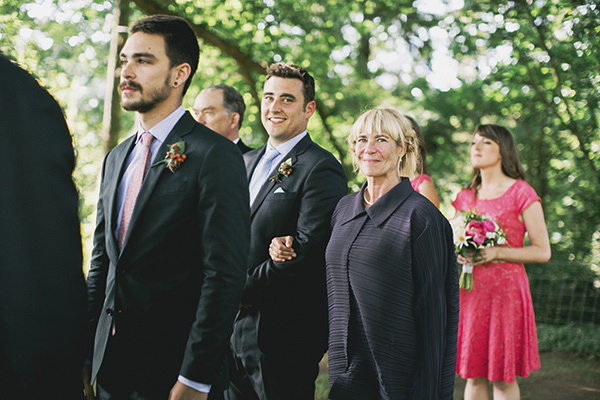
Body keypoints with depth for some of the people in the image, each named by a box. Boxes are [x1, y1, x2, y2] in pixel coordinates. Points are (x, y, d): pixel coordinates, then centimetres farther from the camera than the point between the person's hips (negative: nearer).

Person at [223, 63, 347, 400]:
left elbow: (308, 252, -20)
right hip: (235, 327, 7)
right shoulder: (247, 161, 15)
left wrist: (245, 289, -15)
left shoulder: (321, 169, -11)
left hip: (284, 334, -7)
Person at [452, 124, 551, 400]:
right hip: (469, 292, 4)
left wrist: (496, 253, -17)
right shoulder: (465, 197, 12)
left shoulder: (521, 194, -3)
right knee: (473, 376, 7)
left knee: (503, 377, 0)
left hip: (505, 291, -4)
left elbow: (543, 251, -6)